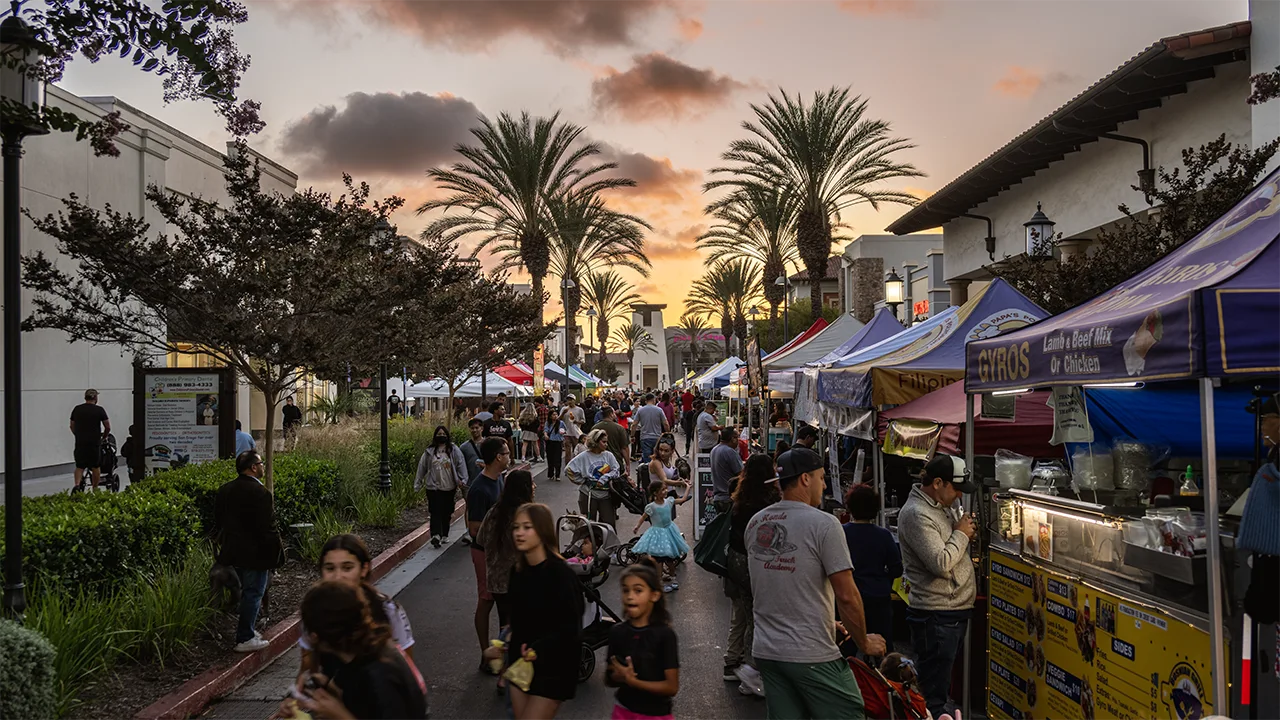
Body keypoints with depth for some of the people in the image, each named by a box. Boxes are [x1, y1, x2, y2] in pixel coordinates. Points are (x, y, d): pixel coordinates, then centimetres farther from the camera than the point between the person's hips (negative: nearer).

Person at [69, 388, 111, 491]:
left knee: (79, 467, 10)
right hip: (94, 443, -3)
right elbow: (108, 427, -1)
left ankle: (77, 485, -11)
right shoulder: (99, 410, -4)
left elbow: (72, 426, 12)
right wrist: (103, 437, 16)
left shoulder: (76, 409, 6)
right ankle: (95, 489, 15)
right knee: (96, 467, 9)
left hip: (80, 443, 3)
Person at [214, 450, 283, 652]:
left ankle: (247, 630, 30)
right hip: (255, 553, -8)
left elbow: (218, 523, 14)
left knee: (247, 591, 21)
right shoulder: (259, 492, -20)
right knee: (253, 593, 1)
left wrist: (224, 545, 24)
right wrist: (277, 552, -10)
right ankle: (244, 639, 6)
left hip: (233, 551, 9)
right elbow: (267, 528, -20)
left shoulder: (224, 490, 6)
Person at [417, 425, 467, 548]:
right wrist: (418, 483, 9)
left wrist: (462, 479, -9)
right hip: (433, 486, -1)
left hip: (449, 487, 1)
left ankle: (444, 535, 23)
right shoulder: (429, 451, 3)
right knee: (436, 511, -11)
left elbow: (460, 464, -1)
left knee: (447, 512, 10)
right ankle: (436, 535, -21)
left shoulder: (454, 450, 2)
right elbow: (422, 467, 8)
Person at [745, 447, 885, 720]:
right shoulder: (823, 523, -13)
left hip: (766, 651, 7)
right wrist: (864, 642, 1)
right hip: (812, 656, -7)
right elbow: (847, 596, -16)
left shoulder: (755, 524, 7)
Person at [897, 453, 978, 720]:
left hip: (956, 610, 10)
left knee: (941, 686, 20)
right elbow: (941, 563, -25)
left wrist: (966, 534, 4)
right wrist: (961, 535, -12)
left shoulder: (944, 505, 11)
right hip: (936, 615, -10)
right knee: (932, 695, -3)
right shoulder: (916, 514, -19)